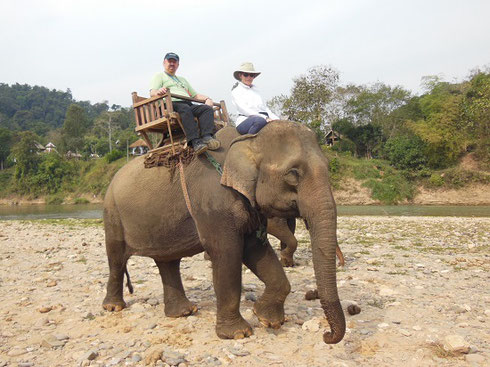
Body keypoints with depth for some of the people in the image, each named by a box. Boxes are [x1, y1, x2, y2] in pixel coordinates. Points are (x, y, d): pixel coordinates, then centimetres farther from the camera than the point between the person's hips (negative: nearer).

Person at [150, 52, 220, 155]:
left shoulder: (183, 79, 39)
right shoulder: (159, 76, 21)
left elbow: (195, 95, 34)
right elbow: (152, 93, 3)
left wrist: (207, 99, 12)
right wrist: (159, 91, -22)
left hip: (189, 104, 6)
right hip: (172, 104, -5)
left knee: (207, 108, -23)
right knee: (185, 109, -39)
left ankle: (207, 137, -45)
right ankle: (195, 142, -54)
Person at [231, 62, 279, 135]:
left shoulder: (254, 88, 25)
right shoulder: (236, 90, 5)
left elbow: (264, 107, 22)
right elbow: (244, 109, -8)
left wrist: (276, 119, 2)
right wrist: (265, 118, -18)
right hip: (244, 121, -6)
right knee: (260, 121, -38)